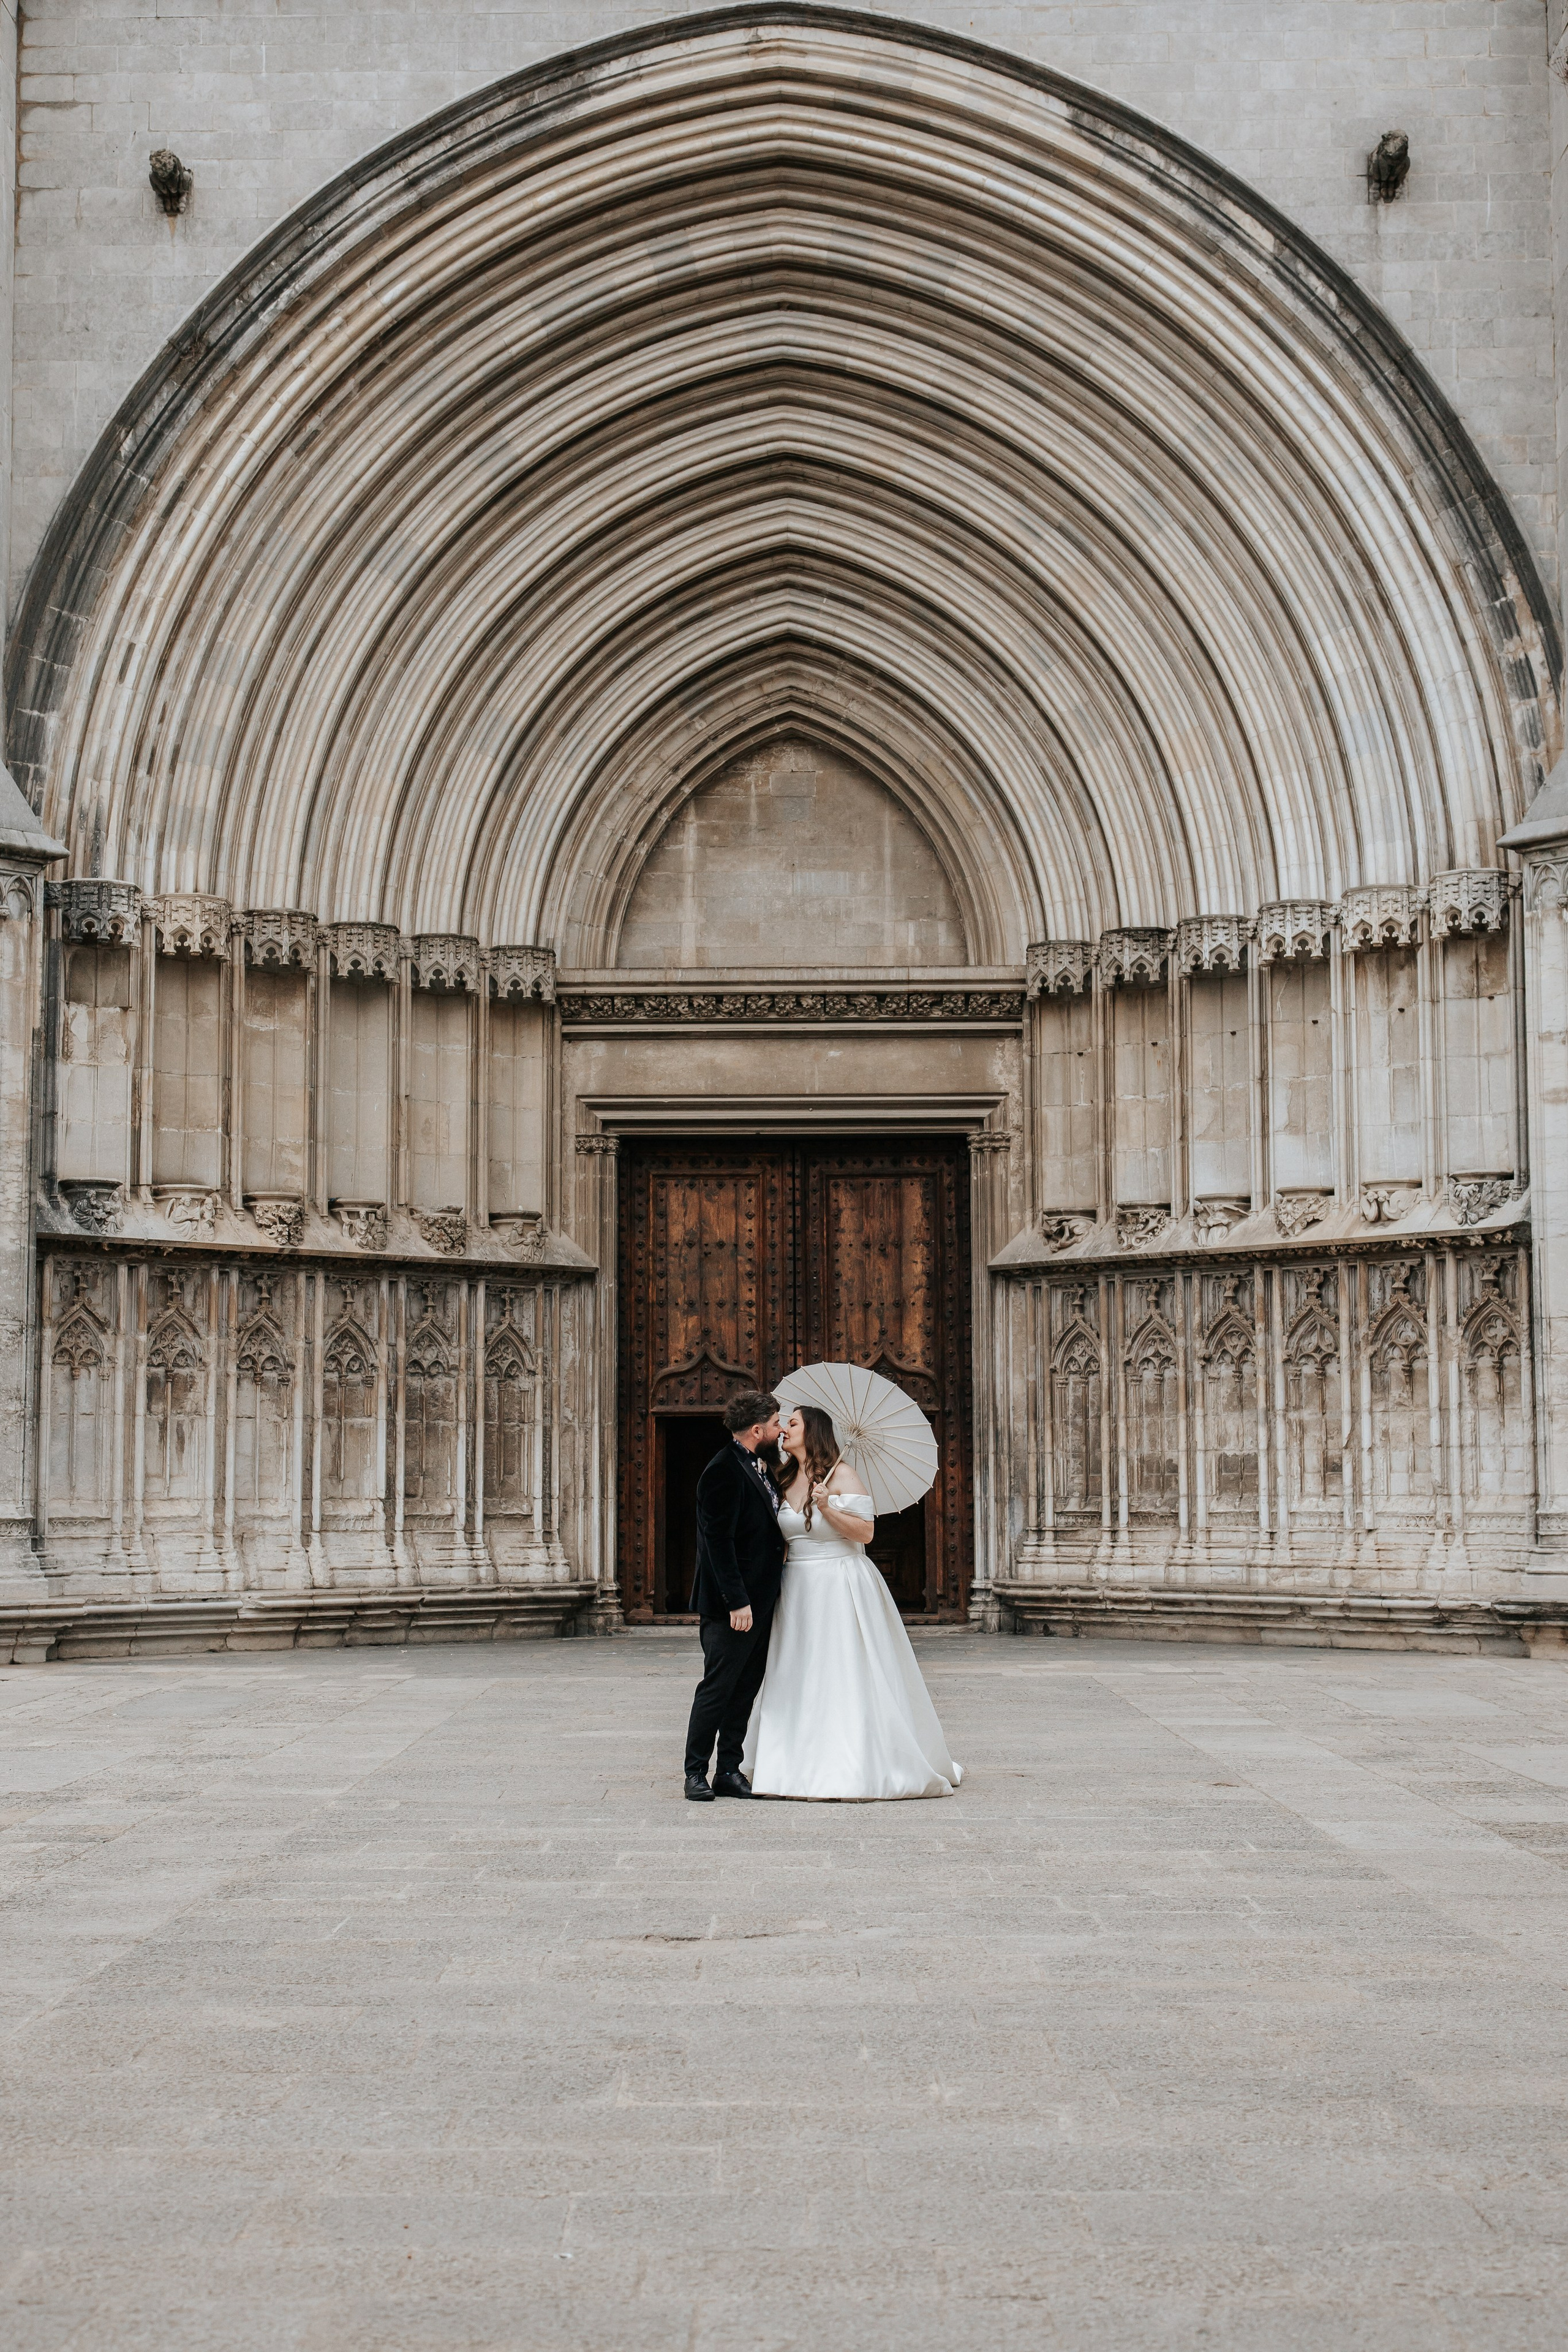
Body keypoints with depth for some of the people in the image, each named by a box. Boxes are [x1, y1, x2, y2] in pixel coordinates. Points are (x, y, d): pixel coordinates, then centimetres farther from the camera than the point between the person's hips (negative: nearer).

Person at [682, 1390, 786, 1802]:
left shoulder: (756, 1468, 14)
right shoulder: (724, 1472, -17)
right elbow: (719, 1542, -22)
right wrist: (736, 1601, -24)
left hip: (759, 1602, 10)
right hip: (732, 1606, -10)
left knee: (745, 1691, 11)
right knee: (717, 1688, -3)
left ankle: (729, 1771, 17)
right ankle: (696, 1773, 5)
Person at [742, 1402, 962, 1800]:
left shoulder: (840, 1474, -6)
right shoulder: (786, 1479, 12)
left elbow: (866, 1531, -11)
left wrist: (827, 1508, -20)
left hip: (840, 1586, -6)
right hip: (798, 1586, 6)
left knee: (847, 1675, -6)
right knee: (801, 1680, 5)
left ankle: (863, 1767, 0)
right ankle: (802, 1765, 10)